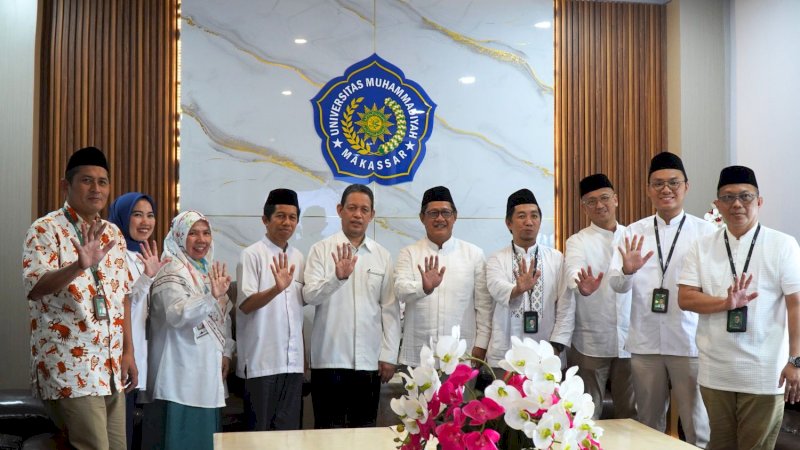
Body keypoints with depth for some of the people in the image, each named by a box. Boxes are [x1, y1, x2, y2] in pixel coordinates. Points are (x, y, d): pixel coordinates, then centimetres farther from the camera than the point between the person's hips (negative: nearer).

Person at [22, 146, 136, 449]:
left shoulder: (113, 234, 12)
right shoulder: (46, 229, -8)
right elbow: (33, 286, -22)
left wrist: (128, 351, 11)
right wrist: (79, 266, -39)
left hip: (111, 367, 7)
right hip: (69, 369, -7)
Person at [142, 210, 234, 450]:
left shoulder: (211, 271, 13)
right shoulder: (170, 272, -11)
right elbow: (178, 315, -28)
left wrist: (226, 352, 8)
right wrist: (212, 296, -40)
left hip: (208, 372, 8)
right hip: (180, 377, -8)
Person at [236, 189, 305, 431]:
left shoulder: (298, 257, 11)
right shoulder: (252, 255, -6)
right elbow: (245, 305, -13)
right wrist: (277, 288, -29)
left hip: (292, 360, 5)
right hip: (262, 361, -5)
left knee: (289, 429, 10)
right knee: (259, 429, 4)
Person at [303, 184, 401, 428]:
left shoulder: (382, 256, 9)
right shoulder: (321, 250, 1)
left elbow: (390, 308, 7)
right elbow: (310, 295, -10)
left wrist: (389, 355, 3)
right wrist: (337, 277, -27)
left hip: (369, 360, 3)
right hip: (329, 358, -2)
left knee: (365, 428, 10)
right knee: (329, 429, 5)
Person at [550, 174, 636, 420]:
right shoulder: (577, 242, -1)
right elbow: (573, 272, -21)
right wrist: (583, 287, -41)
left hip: (630, 341, 3)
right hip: (590, 344, -2)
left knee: (631, 414, 13)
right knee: (586, 418, 6)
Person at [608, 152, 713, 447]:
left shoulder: (705, 231, 0)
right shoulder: (634, 232, 6)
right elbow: (618, 284, 0)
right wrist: (627, 271, -21)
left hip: (690, 340, -2)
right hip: (645, 341, 3)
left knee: (696, 422, 6)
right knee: (648, 422, 16)